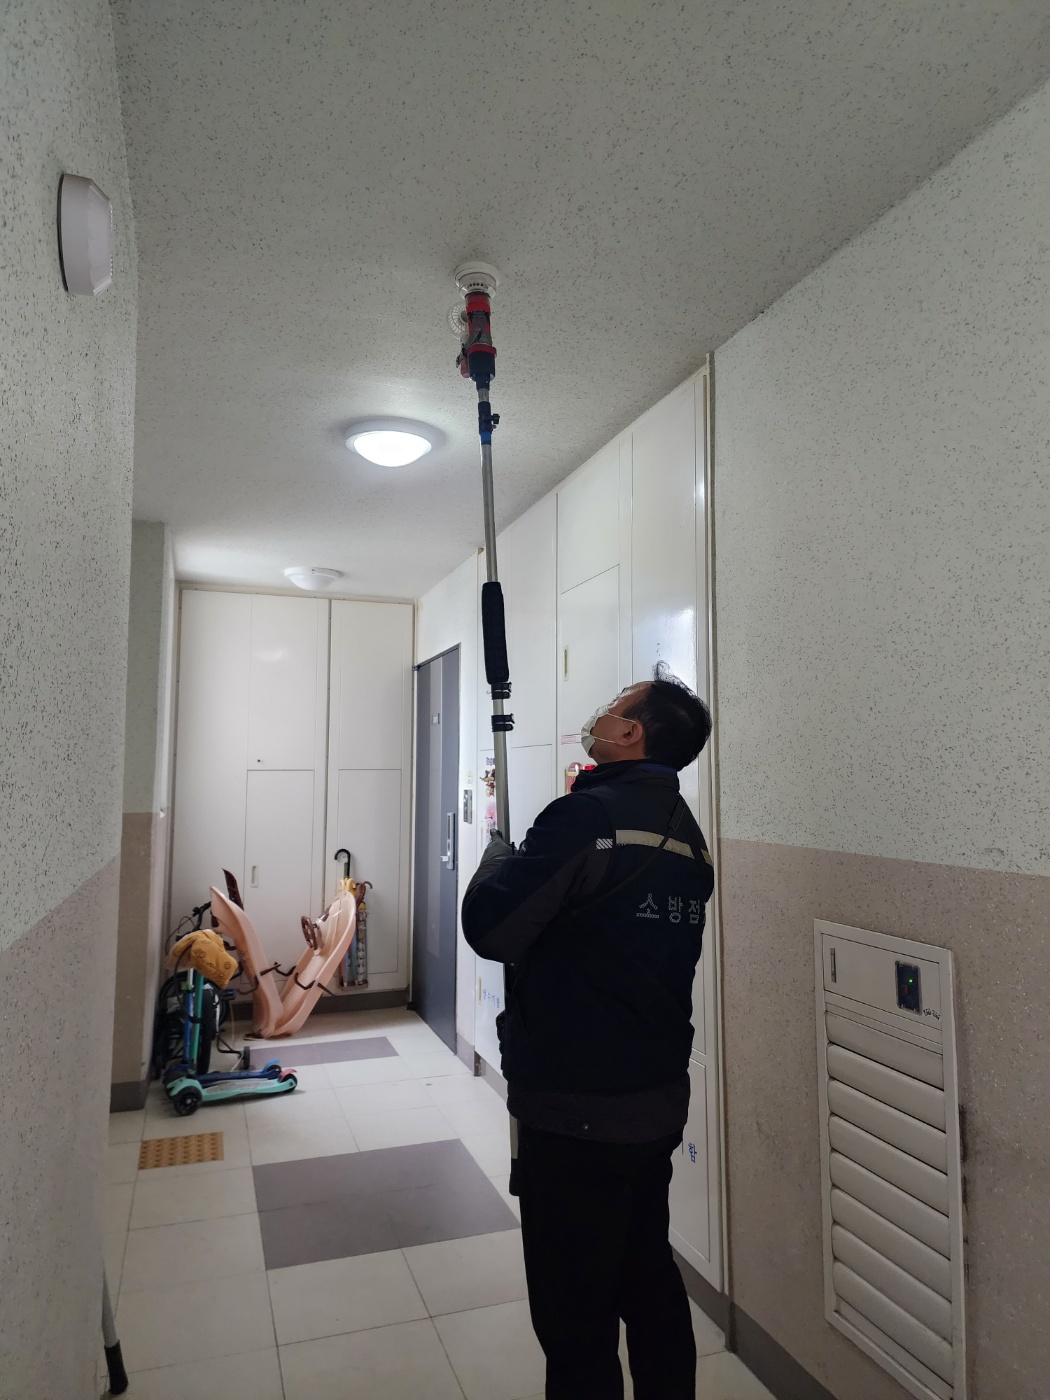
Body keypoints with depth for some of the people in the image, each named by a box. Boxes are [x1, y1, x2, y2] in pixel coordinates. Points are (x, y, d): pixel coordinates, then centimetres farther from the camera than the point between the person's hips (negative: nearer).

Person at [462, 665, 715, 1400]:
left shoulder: (588, 815, -21)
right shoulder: (686, 831, 6)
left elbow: (490, 928, -20)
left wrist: (499, 855, -3)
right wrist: (532, 866, 10)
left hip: (578, 1114, -8)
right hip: (657, 1104, 8)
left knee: (577, 1316, 9)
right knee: (650, 1283, 23)